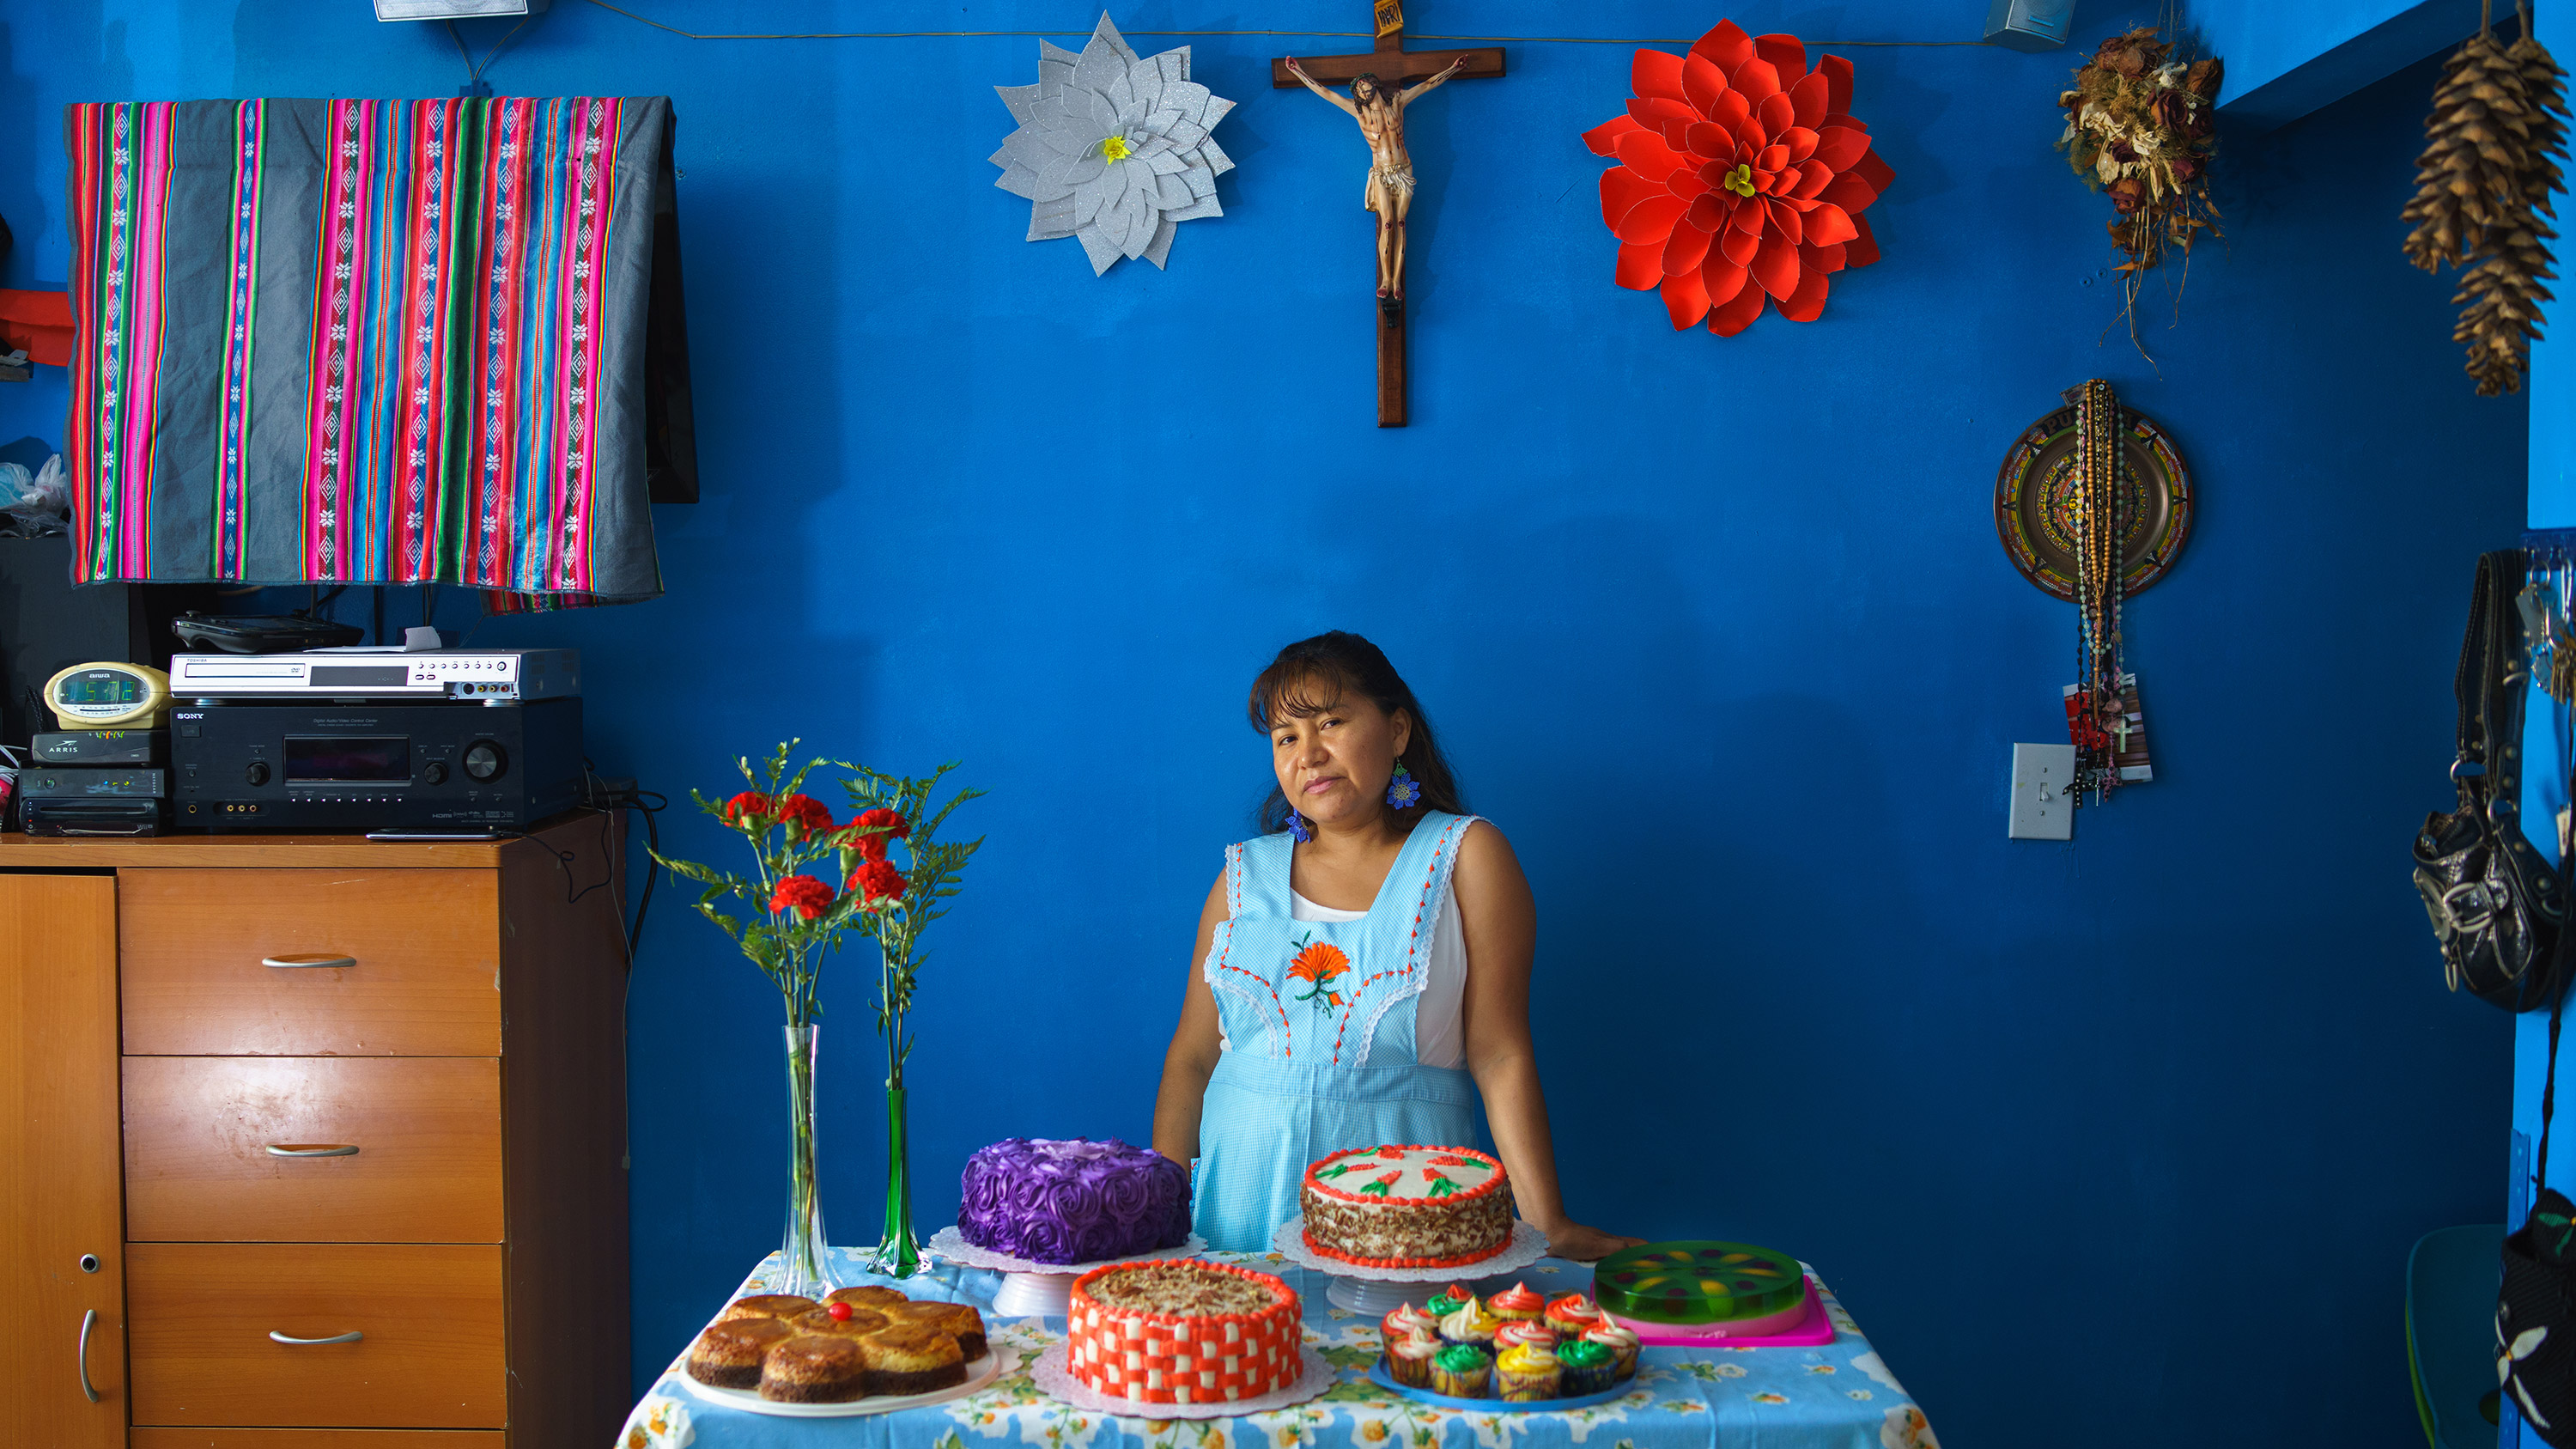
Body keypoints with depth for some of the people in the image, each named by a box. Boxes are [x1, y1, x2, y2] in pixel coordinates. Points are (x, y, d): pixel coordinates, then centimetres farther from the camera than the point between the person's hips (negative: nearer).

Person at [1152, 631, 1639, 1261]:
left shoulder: (1464, 856, 3)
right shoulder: (1247, 873, 11)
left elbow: (1501, 1057, -3)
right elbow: (1191, 1058, 12)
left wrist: (1549, 1226, -9)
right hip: (1241, 1180, 2)